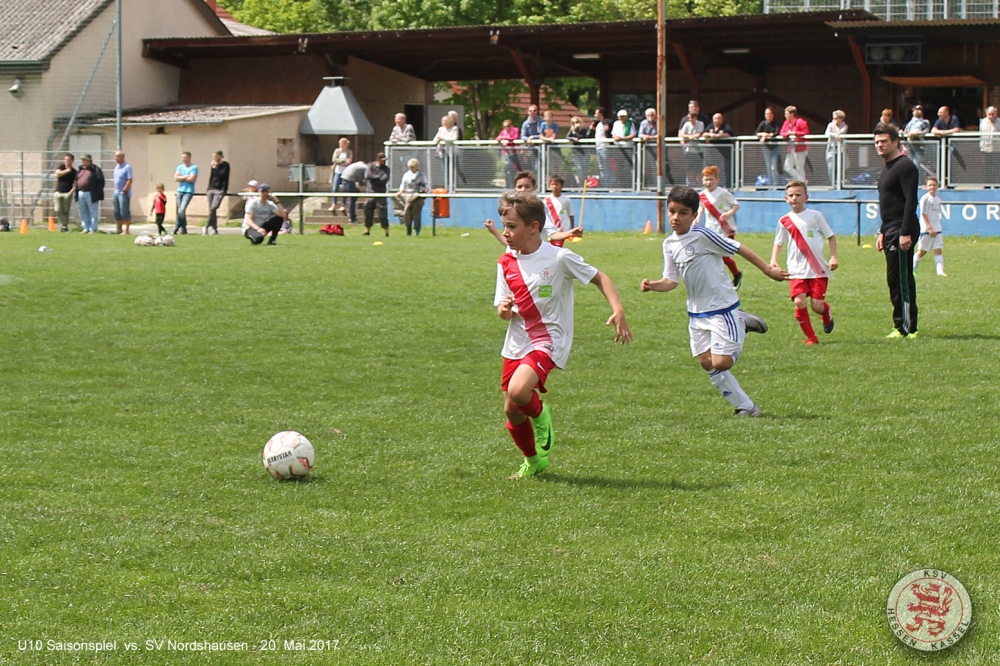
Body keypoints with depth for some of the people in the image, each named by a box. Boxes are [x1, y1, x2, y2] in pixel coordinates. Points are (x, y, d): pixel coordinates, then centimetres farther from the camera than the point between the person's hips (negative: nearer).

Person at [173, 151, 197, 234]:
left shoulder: (194, 168, -3)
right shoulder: (180, 167, 12)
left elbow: (191, 179, -14)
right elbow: (175, 178, 2)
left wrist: (181, 178, -2)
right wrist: (186, 177, -7)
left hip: (188, 191, -6)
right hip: (180, 190, 6)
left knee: (182, 210, -17)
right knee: (180, 211, 5)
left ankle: (177, 227, -8)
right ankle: (183, 229, 12)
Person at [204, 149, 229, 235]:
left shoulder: (225, 165, -2)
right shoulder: (214, 165, 14)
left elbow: (222, 175, -14)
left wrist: (216, 167, -12)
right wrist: (208, 188, 17)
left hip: (220, 190, -6)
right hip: (211, 189, 6)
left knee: (213, 208, -19)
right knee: (211, 209, 1)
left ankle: (207, 226, -12)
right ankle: (214, 229, 5)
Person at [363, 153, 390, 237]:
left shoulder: (386, 169, 5)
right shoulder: (371, 166, 5)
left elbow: (384, 180, -11)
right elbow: (367, 176, -13)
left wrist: (373, 178, -8)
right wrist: (378, 177, -9)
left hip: (381, 194, -1)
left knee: (383, 214, -5)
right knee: (368, 213, 4)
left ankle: (386, 232, -1)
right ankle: (367, 231, 15)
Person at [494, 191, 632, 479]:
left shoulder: (559, 258, -12)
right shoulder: (506, 263, 3)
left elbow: (599, 278, -2)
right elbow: (505, 312, 7)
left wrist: (618, 310, -14)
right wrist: (505, 310, -18)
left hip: (548, 341, -6)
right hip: (516, 343, 6)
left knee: (518, 391, -29)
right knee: (511, 411, 7)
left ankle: (540, 416, 5)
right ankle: (533, 461, 33)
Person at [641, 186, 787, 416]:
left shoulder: (702, 236, -17)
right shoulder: (669, 245, 5)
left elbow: (739, 249, -10)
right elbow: (672, 281, 9)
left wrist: (768, 270, -7)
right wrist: (653, 285, -12)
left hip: (722, 308, -7)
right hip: (697, 312, 7)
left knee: (720, 363, -11)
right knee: (707, 363, 0)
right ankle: (745, 406, 13)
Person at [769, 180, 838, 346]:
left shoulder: (815, 216, 2)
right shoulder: (785, 221, 6)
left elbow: (831, 236, 8)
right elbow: (778, 243, 14)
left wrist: (833, 257, -3)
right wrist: (773, 261, -3)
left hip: (818, 269, -1)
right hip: (797, 270, 1)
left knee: (817, 305, -7)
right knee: (799, 302, -17)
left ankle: (827, 316, 32)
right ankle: (811, 337, 0)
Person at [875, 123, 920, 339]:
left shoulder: (905, 166, -11)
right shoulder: (886, 169, 20)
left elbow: (910, 201, -19)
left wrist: (905, 232, -24)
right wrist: (882, 232, 22)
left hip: (902, 230, -10)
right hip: (891, 229, 10)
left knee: (902, 280, -11)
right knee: (895, 280, 10)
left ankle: (908, 328, -10)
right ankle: (901, 326, 13)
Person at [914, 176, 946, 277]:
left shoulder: (938, 199, 12)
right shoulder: (925, 199, -10)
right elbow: (923, 214, -15)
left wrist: (936, 228, 17)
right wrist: (930, 228, -21)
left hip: (936, 229, 6)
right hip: (926, 230, -6)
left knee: (939, 250, -4)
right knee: (922, 251, 2)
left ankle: (940, 271, -10)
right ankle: (912, 269, 17)